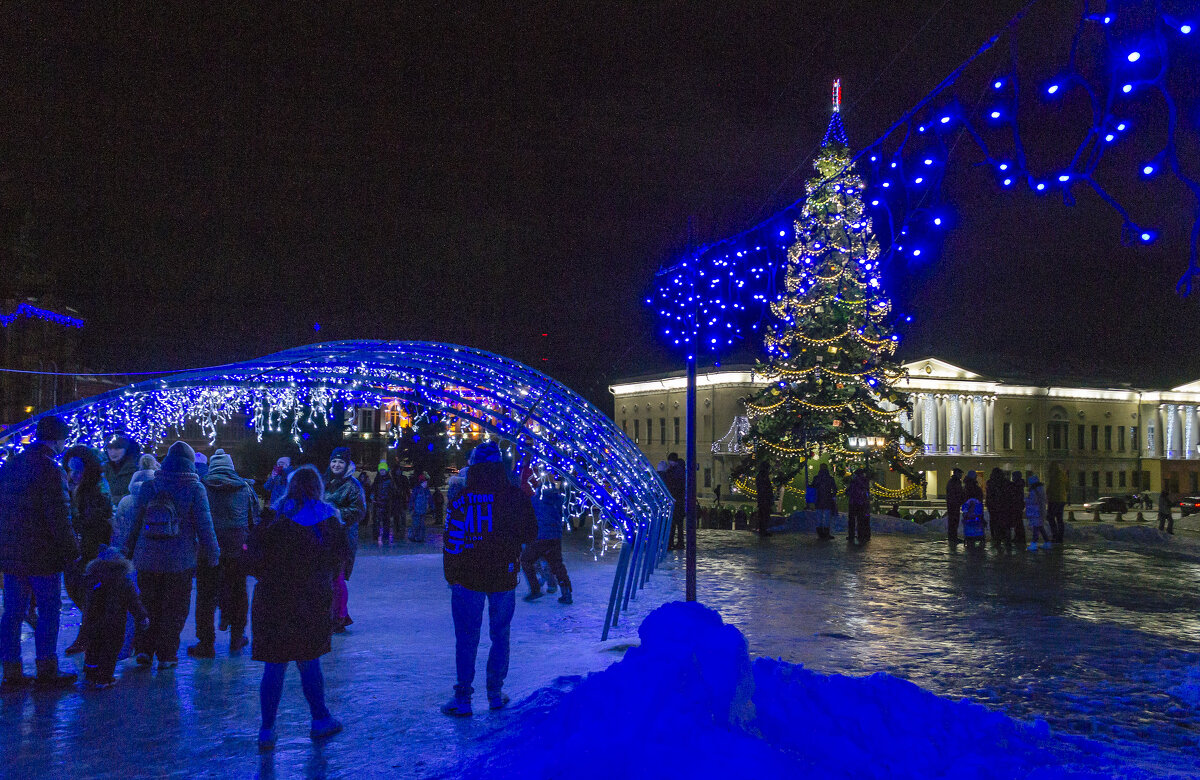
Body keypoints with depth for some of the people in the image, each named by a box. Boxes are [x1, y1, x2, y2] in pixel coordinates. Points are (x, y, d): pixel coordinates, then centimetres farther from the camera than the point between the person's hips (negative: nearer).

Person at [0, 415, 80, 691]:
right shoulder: (50, 470, -16)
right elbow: (59, 518, -19)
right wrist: (72, 550, -9)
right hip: (43, 555, -7)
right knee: (49, 612, 4)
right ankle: (46, 671, 9)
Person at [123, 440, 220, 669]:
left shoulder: (147, 487, 3)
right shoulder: (195, 489, -7)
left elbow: (134, 523, 9)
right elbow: (205, 526, -6)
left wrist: (129, 552, 19)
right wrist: (213, 556, 3)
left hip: (147, 558, 3)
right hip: (180, 560, -3)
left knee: (149, 605, 17)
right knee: (174, 608, 7)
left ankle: (144, 648, 12)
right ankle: (166, 655, 8)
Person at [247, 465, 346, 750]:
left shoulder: (274, 521, -7)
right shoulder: (330, 521, -1)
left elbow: (254, 561, -8)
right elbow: (340, 560, 8)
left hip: (274, 600, -1)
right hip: (314, 600, 2)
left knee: (274, 666, 5)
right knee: (309, 661, 15)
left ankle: (267, 730, 8)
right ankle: (320, 720, 24)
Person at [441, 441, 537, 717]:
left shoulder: (461, 497, -6)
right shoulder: (515, 496, -5)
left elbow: (451, 539, -5)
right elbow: (531, 534, 4)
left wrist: (451, 575, 5)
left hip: (467, 577, -1)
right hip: (504, 577, 1)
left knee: (466, 637, 6)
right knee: (500, 634, 13)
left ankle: (463, 698, 7)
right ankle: (495, 693, 19)